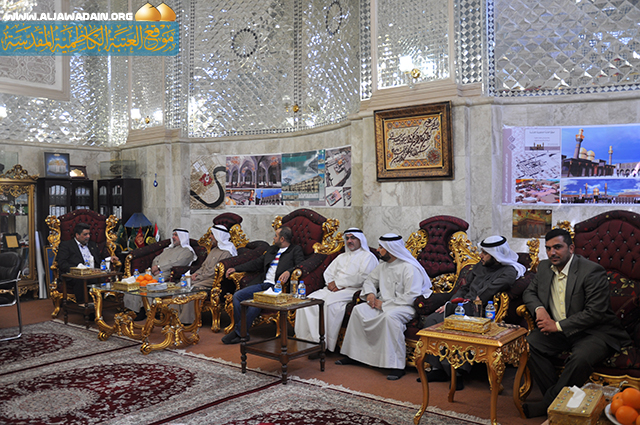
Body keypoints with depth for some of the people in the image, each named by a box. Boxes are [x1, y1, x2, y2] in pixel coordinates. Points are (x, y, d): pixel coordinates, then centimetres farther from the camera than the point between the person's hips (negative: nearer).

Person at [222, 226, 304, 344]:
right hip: (262, 284, 7)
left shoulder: (296, 250, 5)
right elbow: (256, 263, 27)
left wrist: (288, 272, -31)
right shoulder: (272, 249, 25)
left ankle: (238, 332, -13)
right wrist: (236, 269, 21)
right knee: (237, 295, -12)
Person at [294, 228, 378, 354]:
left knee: (330, 302, -34)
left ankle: (327, 344, -28)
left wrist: (338, 283, -9)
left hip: (353, 290, -7)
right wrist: (332, 283, -1)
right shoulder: (341, 257, 28)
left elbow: (362, 278, -11)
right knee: (310, 300, -19)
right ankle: (313, 338, -21)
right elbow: (328, 273, 22)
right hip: (334, 288, 7)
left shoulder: (368, 257, 3)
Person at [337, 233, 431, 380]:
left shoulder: (410, 268, -16)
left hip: (406, 306, -8)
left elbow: (411, 297, -23)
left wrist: (384, 304, -19)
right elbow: (370, 280, 24)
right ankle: (352, 354, -1)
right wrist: (370, 293, 0)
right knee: (358, 310, -11)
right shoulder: (383, 265, 10)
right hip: (384, 303, 8)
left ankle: (397, 365, -32)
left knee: (389, 316, -38)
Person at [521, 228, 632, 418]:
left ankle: (548, 404, -17)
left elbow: (595, 313, -20)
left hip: (594, 331, -6)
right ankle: (555, 398, -12)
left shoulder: (592, 271, -15)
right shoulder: (544, 267, 7)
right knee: (528, 343, -19)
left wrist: (558, 326, -21)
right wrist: (539, 309, -8)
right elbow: (529, 292, 16)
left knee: (581, 358, -35)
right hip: (556, 331, 6)